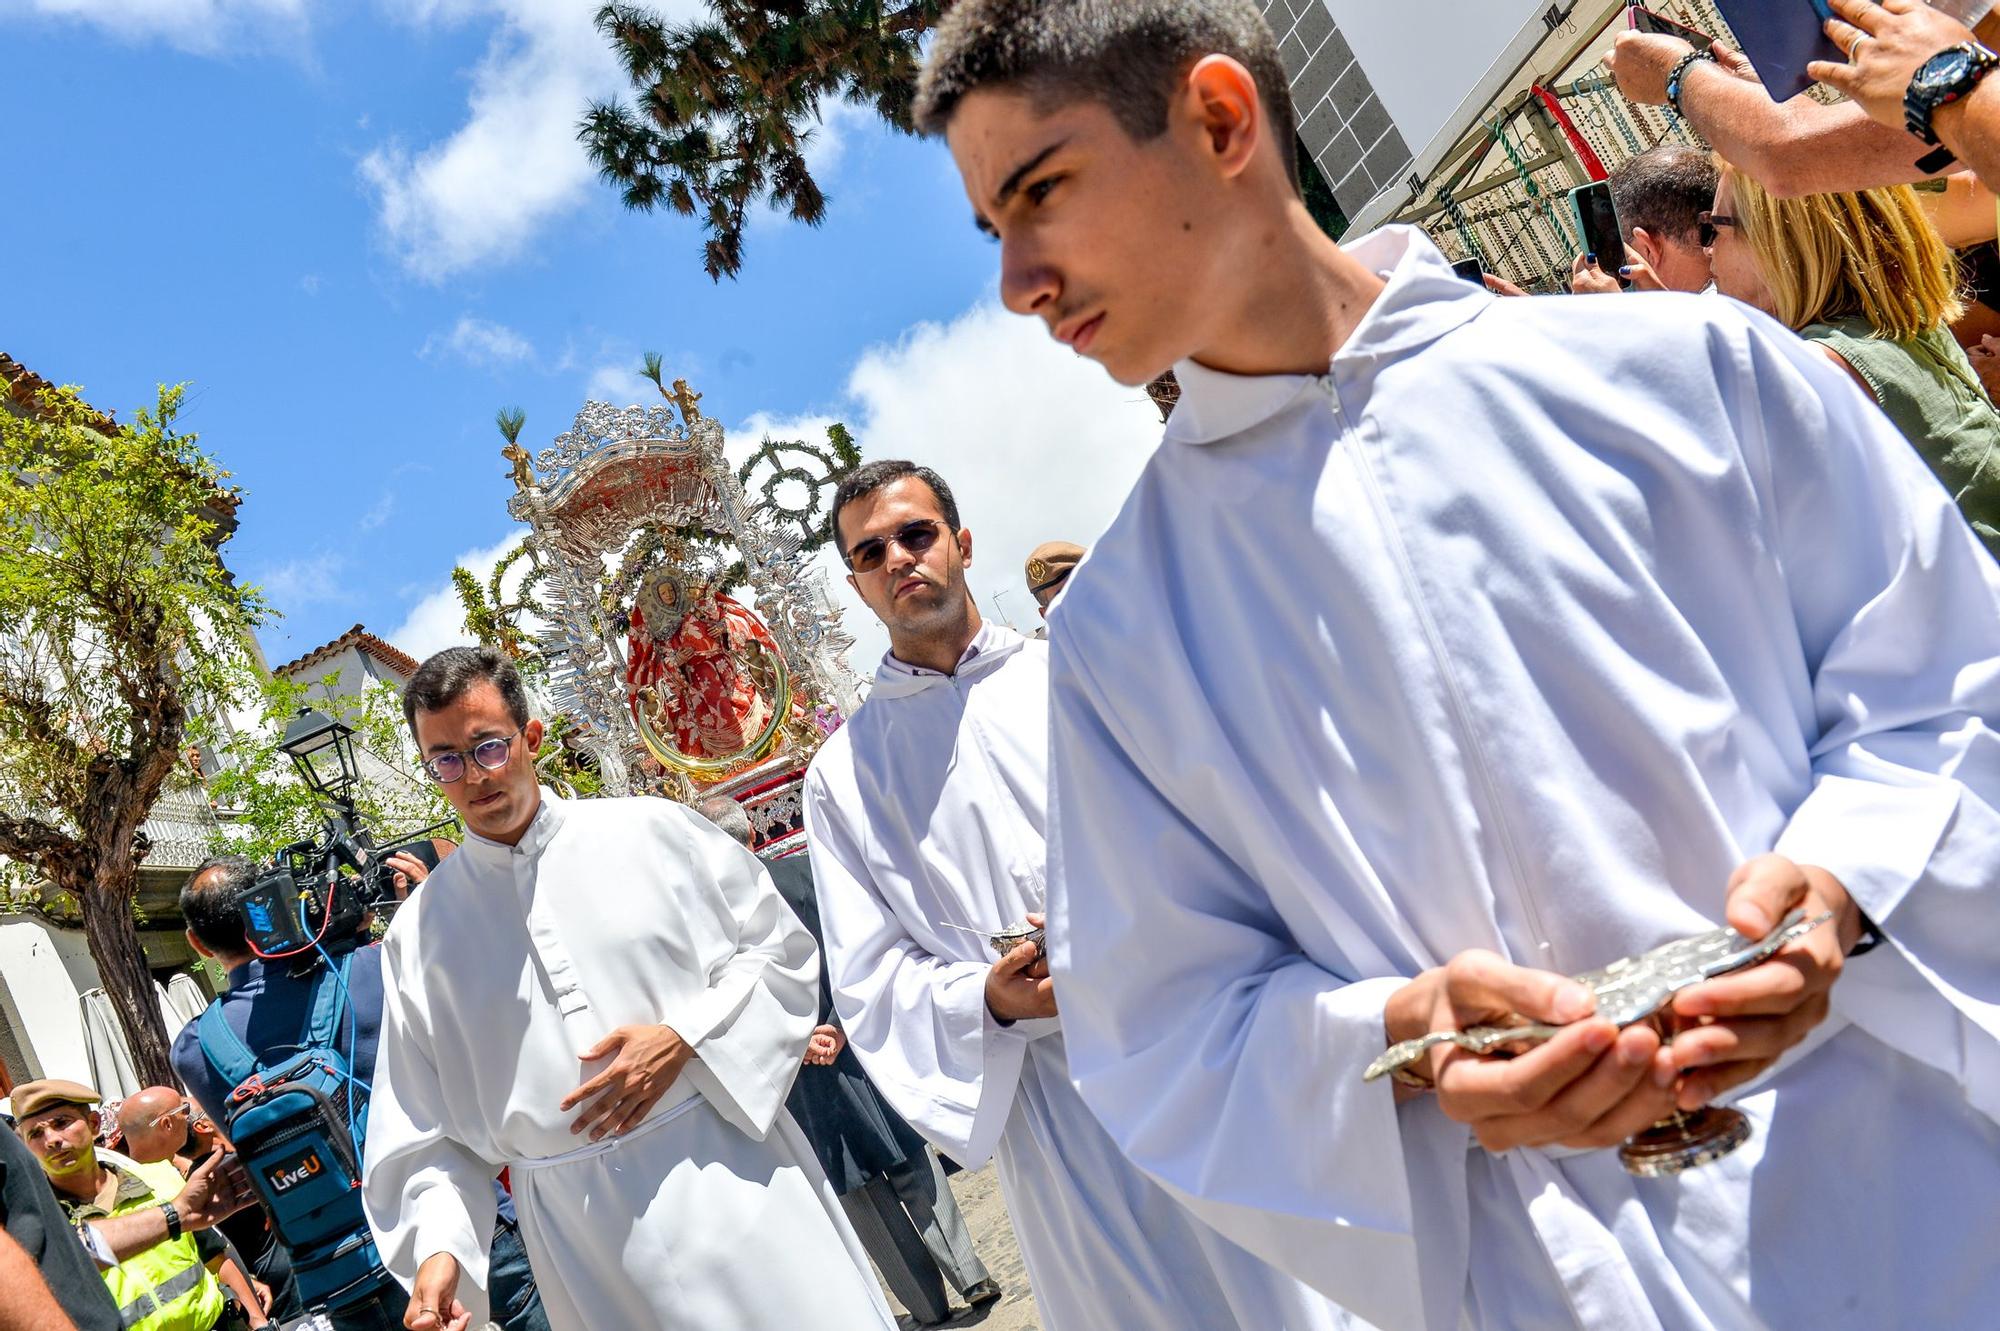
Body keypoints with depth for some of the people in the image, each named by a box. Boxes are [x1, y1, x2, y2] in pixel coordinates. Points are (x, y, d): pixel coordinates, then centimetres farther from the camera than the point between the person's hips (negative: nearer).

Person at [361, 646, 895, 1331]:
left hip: (729, 1175, 0)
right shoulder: (419, 934, 4)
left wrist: (685, 1039, -10)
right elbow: (422, 1128, 5)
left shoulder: (652, 831, 0)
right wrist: (439, 1247, -9)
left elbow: (780, 947, 3)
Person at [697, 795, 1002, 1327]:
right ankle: (970, 1275, 14)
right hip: (861, 1052, 1)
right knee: (913, 1166, 14)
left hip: (797, 1079, -1)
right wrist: (838, 1029, -8)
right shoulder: (809, 871, -5)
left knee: (860, 1195, 12)